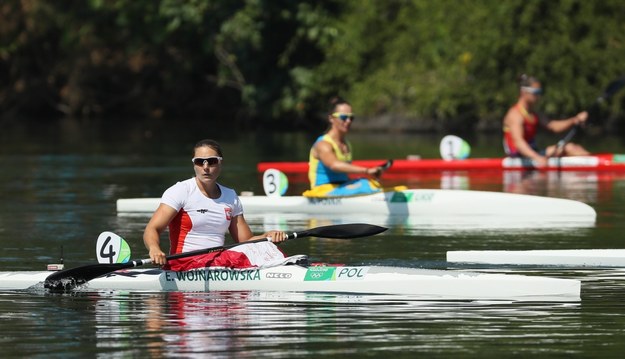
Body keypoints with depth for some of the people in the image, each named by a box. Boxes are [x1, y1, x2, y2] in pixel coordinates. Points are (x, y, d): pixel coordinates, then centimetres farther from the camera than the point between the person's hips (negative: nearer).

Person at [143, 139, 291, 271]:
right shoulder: (181, 191, -1)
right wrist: (154, 249, -34)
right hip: (184, 265, -5)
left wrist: (267, 237, -5)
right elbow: (152, 229, -11)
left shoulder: (230, 197, 16)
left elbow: (246, 241, 17)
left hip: (219, 264, 5)